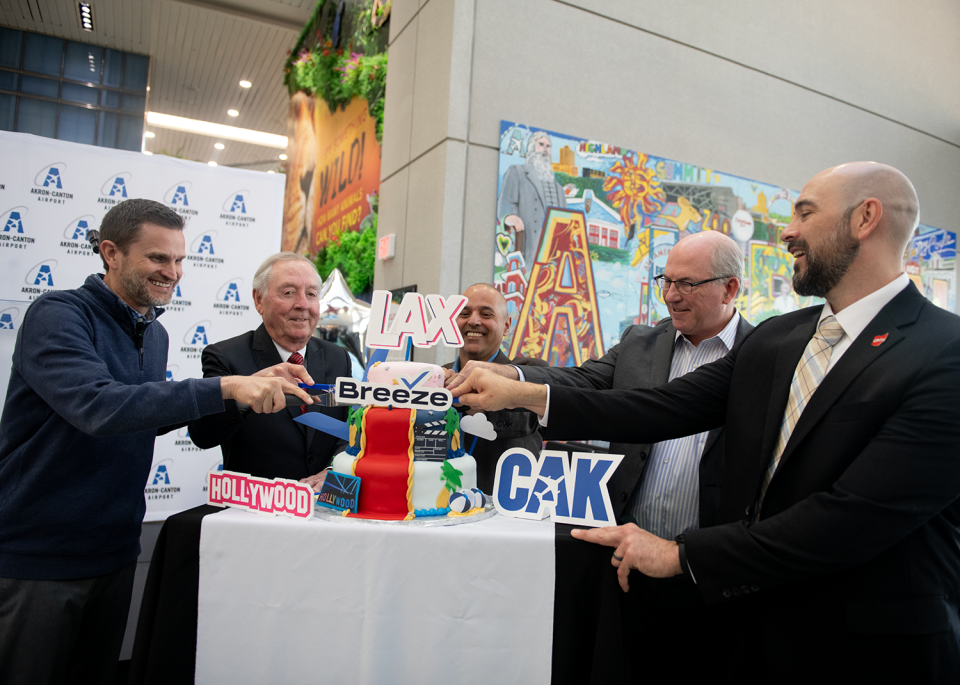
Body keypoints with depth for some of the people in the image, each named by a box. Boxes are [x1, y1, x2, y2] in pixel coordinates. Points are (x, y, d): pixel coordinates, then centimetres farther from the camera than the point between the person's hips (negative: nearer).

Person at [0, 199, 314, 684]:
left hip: (114, 550, 7)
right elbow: (97, 405, -33)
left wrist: (249, 388, 1)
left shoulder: (155, 335, 7)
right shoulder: (57, 315, -17)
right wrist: (224, 387, -38)